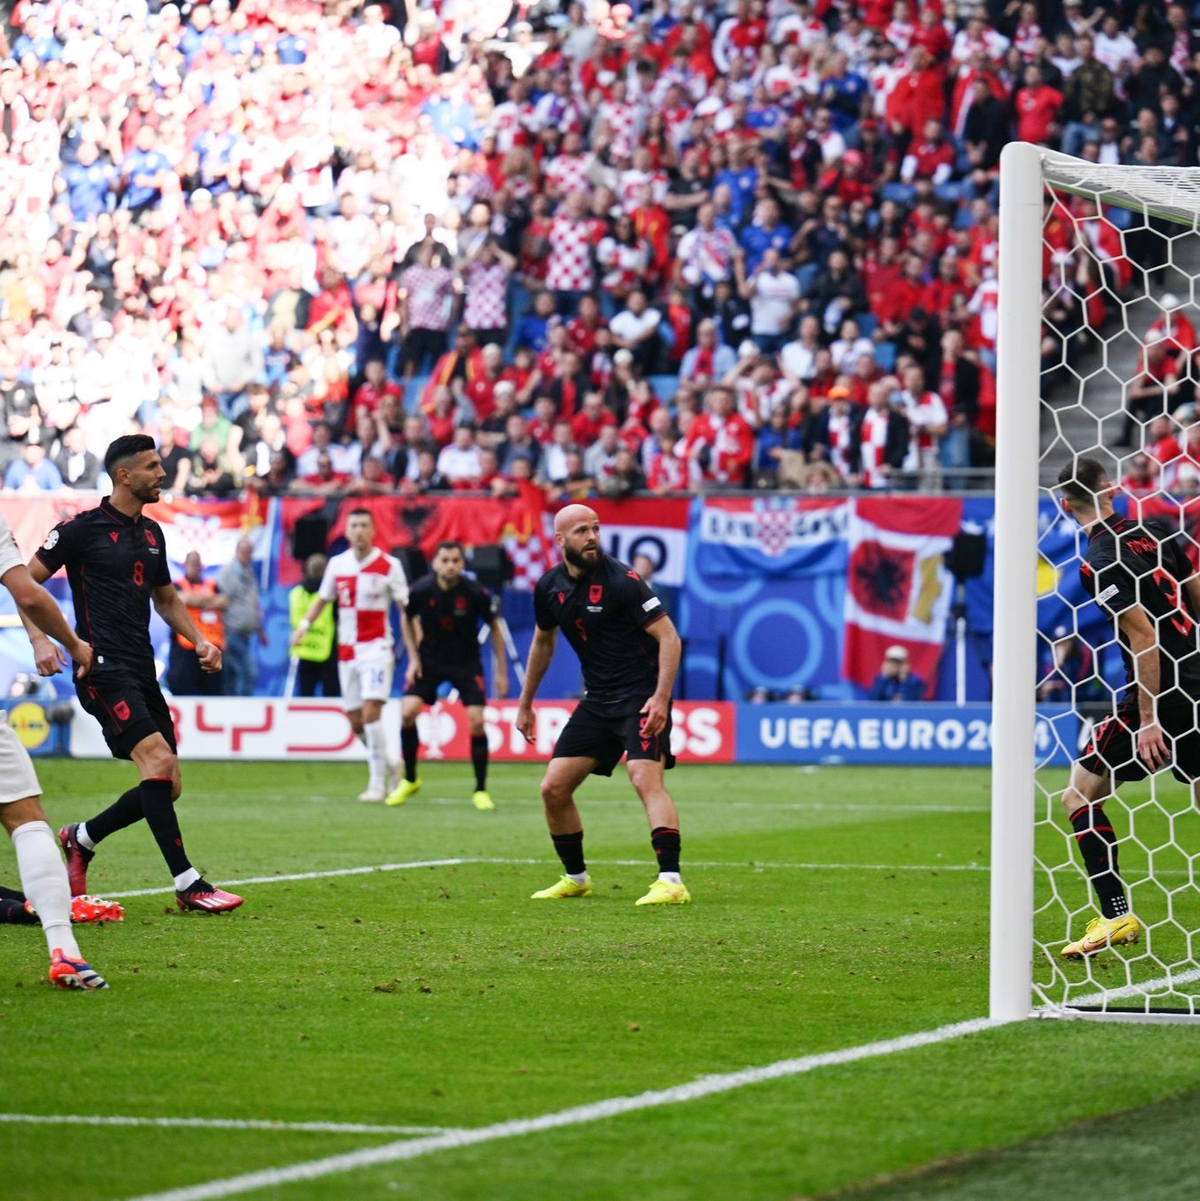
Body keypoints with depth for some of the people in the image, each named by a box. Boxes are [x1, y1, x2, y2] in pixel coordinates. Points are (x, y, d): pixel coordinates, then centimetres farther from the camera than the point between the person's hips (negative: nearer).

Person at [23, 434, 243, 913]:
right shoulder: (83, 528, -5)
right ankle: (186, 883, -20)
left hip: (142, 672, 8)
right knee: (157, 758, -22)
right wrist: (40, 639, -17)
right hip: (103, 669, -8)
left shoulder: (151, 533, 16)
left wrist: (199, 641, 14)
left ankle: (81, 838, 26)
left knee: (167, 785, 4)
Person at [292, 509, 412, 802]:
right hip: (347, 651, 5)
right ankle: (386, 765, 30)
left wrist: (414, 654, -11)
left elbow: (406, 611, -4)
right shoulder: (337, 564, 6)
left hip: (376, 648, -5)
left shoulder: (389, 566, -6)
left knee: (370, 712, -17)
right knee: (355, 721, 7)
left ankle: (377, 783, -11)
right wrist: (304, 623, -2)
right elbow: (322, 599, 18)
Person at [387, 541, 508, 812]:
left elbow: (494, 627, -3)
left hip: (466, 661, -1)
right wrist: (414, 657, 0)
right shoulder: (421, 590, -16)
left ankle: (480, 791, 4)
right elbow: (407, 619, 6)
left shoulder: (475, 593, -19)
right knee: (407, 712, -15)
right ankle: (409, 780, 5)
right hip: (429, 659, 1)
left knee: (477, 721, -12)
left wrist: (501, 671, -3)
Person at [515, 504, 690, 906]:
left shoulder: (620, 580, -15)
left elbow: (668, 636, -16)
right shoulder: (549, 587, 4)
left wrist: (661, 697, -27)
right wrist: (525, 703, 25)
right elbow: (542, 642, 22)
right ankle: (575, 877, 22)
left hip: (642, 696, -7)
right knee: (553, 788, 4)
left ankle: (671, 881, -29)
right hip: (596, 701, 7)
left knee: (645, 779, -25)